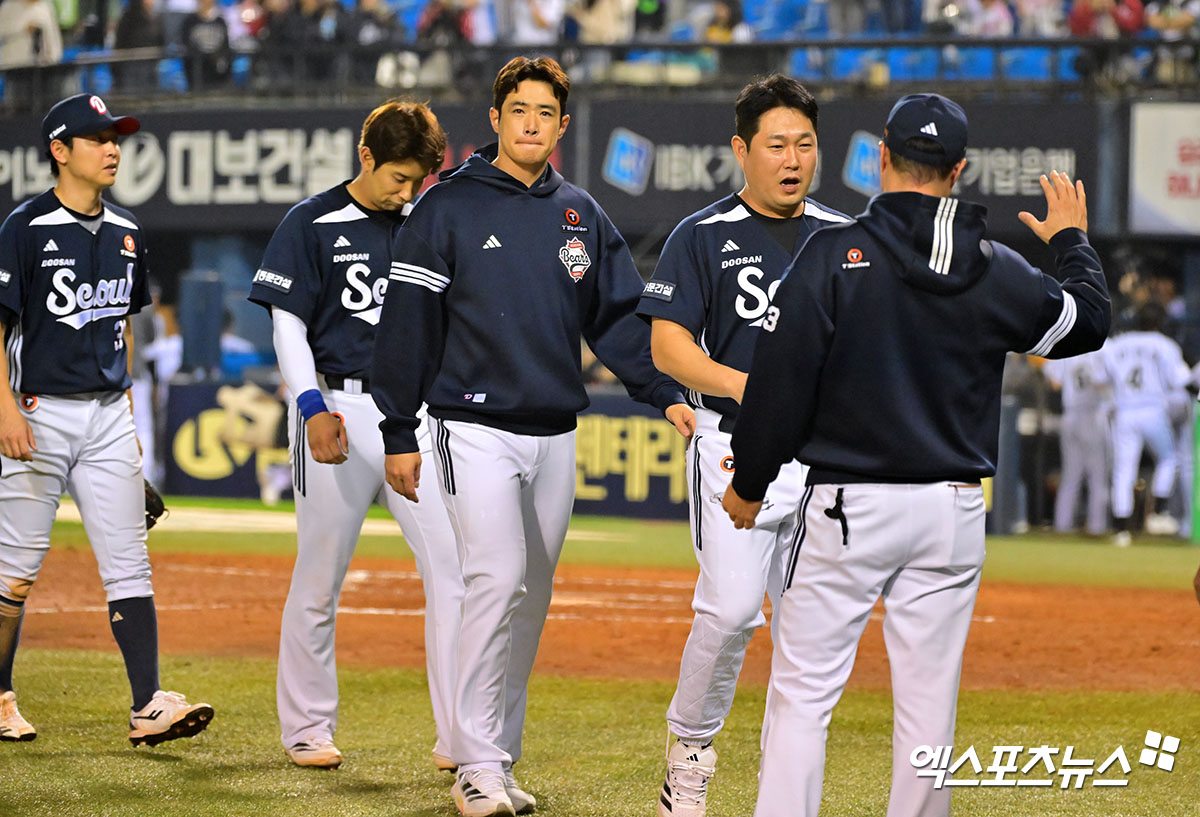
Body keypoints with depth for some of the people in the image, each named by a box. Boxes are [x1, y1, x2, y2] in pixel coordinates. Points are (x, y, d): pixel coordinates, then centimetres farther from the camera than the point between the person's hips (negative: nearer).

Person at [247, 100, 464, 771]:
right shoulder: (313, 224, -1)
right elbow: (288, 322, -3)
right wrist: (312, 407, -15)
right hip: (340, 407, -3)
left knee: (454, 567, -8)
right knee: (320, 577, 4)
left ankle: (460, 738, -7)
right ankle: (308, 728, 17)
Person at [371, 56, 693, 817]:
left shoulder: (582, 215, 11)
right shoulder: (450, 206, -3)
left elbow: (620, 316, 13)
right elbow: (407, 326, -3)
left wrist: (665, 393, -1)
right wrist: (399, 437, -6)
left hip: (556, 436, 5)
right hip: (478, 431, -5)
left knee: (532, 596, 8)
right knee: (498, 579, -16)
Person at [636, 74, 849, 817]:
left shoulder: (845, 238, 11)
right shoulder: (704, 237, -1)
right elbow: (667, 344, -7)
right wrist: (744, 385, -22)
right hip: (737, 448, -4)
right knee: (731, 609, -15)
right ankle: (691, 748, 7)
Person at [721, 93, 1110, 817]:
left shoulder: (835, 253, -8)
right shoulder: (997, 270, 2)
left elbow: (782, 381, -9)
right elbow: (1088, 320, 18)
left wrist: (751, 484, 4)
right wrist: (1073, 241, 36)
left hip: (847, 509, -3)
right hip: (953, 512, 3)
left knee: (803, 693, -1)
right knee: (929, 701, 8)